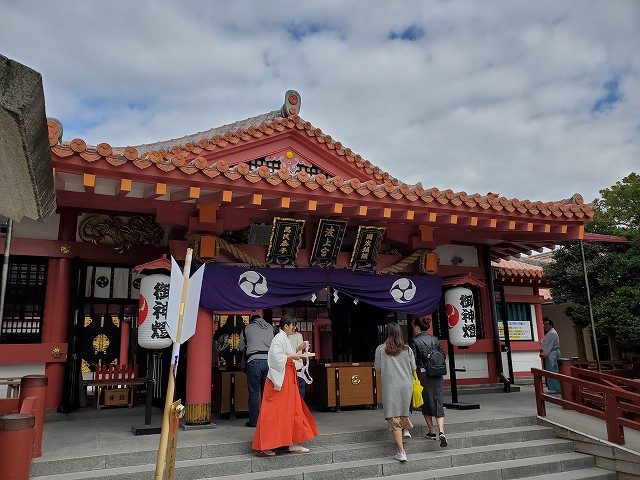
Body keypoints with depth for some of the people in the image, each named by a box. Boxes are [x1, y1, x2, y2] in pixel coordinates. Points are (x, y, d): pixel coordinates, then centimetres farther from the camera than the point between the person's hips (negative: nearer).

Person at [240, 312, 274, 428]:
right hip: (269, 360, 3)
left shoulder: (247, 328, 10)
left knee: (254, 393, 3)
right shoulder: (270, 328, 15)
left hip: (254, 361, -3)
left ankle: (253, 421, 6)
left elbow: (241, 347, 17)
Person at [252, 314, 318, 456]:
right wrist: (294, 356, -19)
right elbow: (277, 357, -24)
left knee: (292, 410, 12)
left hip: (288, 379, 11)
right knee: (274, 411, -6)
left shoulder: (284, 338, 17)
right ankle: (263, 446, 1)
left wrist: (298, 349, 14)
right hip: (280, 379, -11)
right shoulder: (279, 339, -14)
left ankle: (293, 443, 18)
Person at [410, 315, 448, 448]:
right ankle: (441, 431, -11)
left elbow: (413, 361, -11)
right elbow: (443, 355, 9)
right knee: (438, 403, 4)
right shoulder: (435, 340, 6)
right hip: (437, 376, 4)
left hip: (423, 375, -4)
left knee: (426, 404, 11)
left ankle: (431, 432, 19)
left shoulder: (415, 341, -9)